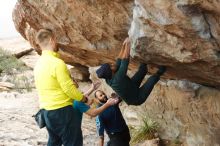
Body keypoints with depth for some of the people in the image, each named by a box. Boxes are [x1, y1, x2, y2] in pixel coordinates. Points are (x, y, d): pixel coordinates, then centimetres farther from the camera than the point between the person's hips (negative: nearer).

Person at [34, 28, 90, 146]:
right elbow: (68, 88, -17)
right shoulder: (57, 62, -19)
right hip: (61, 110, -8)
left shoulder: (38, 64, 8)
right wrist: (83, 98, -1)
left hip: (46, 110, 8)